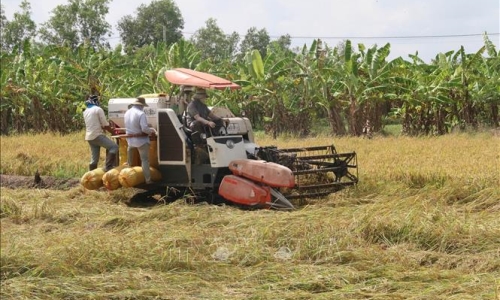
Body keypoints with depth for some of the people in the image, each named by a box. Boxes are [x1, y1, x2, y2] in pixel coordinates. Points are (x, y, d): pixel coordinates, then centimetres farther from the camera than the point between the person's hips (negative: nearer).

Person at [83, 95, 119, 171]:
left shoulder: (86, 112, 18)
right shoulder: (98, 109, -5)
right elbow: (105, 124, -7)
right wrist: (113, 131, 7)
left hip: (89, 137, 9)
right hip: (97, 135, -9)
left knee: (94, 159, 10)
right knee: (114, 147, -11)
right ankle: (108, 167, -18)